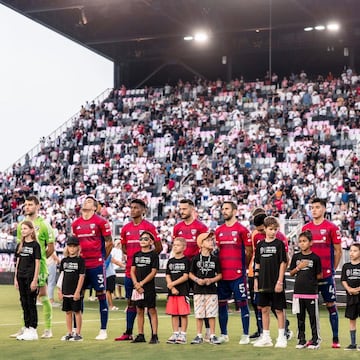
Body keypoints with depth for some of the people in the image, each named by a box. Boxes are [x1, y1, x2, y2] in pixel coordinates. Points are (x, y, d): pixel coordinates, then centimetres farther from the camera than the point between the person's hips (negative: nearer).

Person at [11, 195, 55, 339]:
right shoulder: (21, 225, 12)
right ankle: (25, 328, 15)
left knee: (43, 295, -3)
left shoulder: (43, 224, -3)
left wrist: (39, 258, 1)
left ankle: (48, 329, 2)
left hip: (39, 264, -5)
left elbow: (51, 247, 0)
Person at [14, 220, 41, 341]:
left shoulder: (35, 245, -6)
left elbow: (37, 263, -8)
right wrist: (16, 278, 8)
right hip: (21, 277, 6)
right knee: (24, 303, 9)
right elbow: (18, 262, 13)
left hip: (30, 277, -6)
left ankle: (33, 330, 2)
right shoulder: (20, 245, 11)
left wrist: (35, 280, -13)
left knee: (31, 303, -2)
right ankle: (27, 329, 15)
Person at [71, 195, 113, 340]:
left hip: (97, 265, -5)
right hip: (81, 264, 5)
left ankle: (103, 330, 4)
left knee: (101, 295, -1)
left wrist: (102, 258, 3)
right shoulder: (75, 224, 11)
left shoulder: (101, 222, -4)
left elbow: (109, 242, 0)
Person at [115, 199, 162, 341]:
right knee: (131, 302, 10)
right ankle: (128, 333, 15)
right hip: (130, 270, 6)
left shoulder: (149, 226, -5)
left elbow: (158, 248, -4)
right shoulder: (126, 228, 11)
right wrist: (131, 256, 5)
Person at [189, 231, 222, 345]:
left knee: (211, 314, 0)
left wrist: (211, 280, -12)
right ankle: (199, 336, 12)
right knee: (199, 314, 3)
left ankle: (212, 336, 8)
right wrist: (197, 280, -12)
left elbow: (219, 275, 5)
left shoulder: (215, 259, 3)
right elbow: (190, 274, 5)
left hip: (211, 290, 0)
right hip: (198, 290, 0)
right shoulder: (196, 258, 1)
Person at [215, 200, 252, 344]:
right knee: (222, 303, 8)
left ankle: (245, 335, 4)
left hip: (238, 274, -5)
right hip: (222, 274, 5)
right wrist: (218, 267, 10)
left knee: (242, 303, -2)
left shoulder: (242, 230, -4)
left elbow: (249, 252, 0)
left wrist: (242, 267, 3)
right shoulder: (218, 231, 12)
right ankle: (223, 334, 17)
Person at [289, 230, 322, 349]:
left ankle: (315, 340, 8)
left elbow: (319, 275, 0)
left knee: (313, 317, 0)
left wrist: (310, 278, -1)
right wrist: (299, 267, -5)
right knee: (300, 317, 9)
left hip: (312, 291, -3)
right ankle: (301, 339, 17)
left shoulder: (315, 258, -3)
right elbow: (291, 273, 10)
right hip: (298, 291, 4)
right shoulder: (296, 257, 7)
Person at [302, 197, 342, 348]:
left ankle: (335, 339, 5)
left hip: (326, 274, -4)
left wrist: (332, 269, -1)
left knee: (331, 305, 1)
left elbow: (338, 251, 0)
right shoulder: (305, 228, 8)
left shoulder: (331, 227, -3)